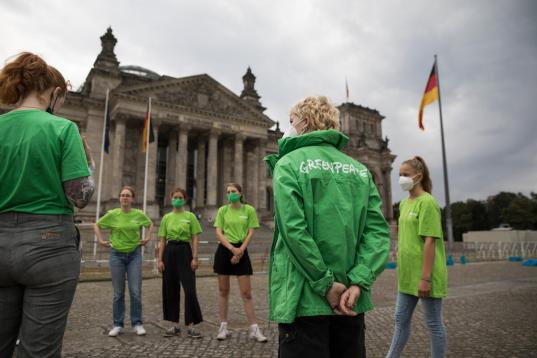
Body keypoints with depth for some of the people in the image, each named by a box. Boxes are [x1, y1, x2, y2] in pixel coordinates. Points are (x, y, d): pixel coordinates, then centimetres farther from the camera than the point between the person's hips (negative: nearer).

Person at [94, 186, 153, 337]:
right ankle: (117, 325, 19)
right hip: (116, 254, 0)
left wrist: (147, 238, 5)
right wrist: (101, 240, 2)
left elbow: (150, 224, 17)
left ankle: (137, 323, 12)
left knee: (136, 291, -1)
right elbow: (96, 225, 11)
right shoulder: (112, 214, -4)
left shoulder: (139, 214, -2)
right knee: (118, 293, 7)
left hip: (134, 254, 0)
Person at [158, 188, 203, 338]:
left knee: (190, 289, -7)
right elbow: (162, 240, 8)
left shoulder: (190, 216, 2)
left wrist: (195, 258, -9)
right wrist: (160, 259, 1)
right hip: (169, 252, 3)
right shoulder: (166, 218, 9)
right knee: (171, 289, 7)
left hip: (184, 251, -3)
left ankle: (190, 326, 1)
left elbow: (195, 239, -1)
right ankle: (175, 325, 20)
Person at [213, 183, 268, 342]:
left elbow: (250, 233, -2)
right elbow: (218, 233, -2)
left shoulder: (249, 210, 0)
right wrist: (232, 248, -15)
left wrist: (240, 251, -12)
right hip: (224, 250, 2)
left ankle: (254, 329, 7)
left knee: (246, 292, 0)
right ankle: (223, 326, 19)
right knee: (223, 290, 8)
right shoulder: (222, 210, 4)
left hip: (241, 250, -1)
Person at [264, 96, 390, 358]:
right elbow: (378, 230, -2)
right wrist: (358, 282, -8)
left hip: (305, 299, -5)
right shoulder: (360, 170, 8)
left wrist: (326, 284, -12)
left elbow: (294, 230, -18)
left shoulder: (288, 164, -6)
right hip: (350, 301, 5)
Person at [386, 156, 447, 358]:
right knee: (401, 320, 16)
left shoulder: (427, 202, -14)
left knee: (433, 323, 8)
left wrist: (425, 277, -21)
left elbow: (430, 241, -19)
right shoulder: (404, 203, 11)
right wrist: (400, 268, 16)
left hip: (424, 275, -8)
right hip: (407, 274, 8)